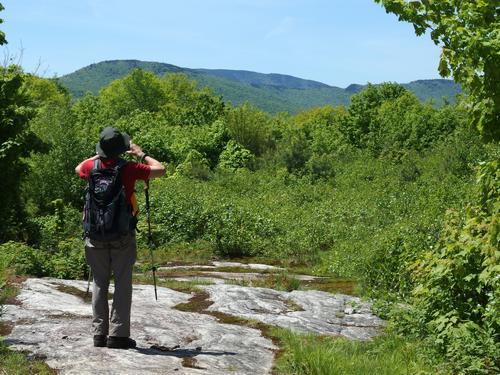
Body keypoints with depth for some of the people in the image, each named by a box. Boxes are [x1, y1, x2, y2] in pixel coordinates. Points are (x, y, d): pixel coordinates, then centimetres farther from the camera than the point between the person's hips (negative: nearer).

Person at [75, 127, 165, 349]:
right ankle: (118, 335, -1)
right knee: (122, 285, 2)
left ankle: (99, 333, 12)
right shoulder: (128, 169, -11)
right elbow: (160, 170, -2)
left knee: (100, 284, 11)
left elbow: (78, 169, 24)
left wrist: (98, 156, 23)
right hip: (122, 236, -3)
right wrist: (141, 154, 8)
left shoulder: (92, 167, -1)